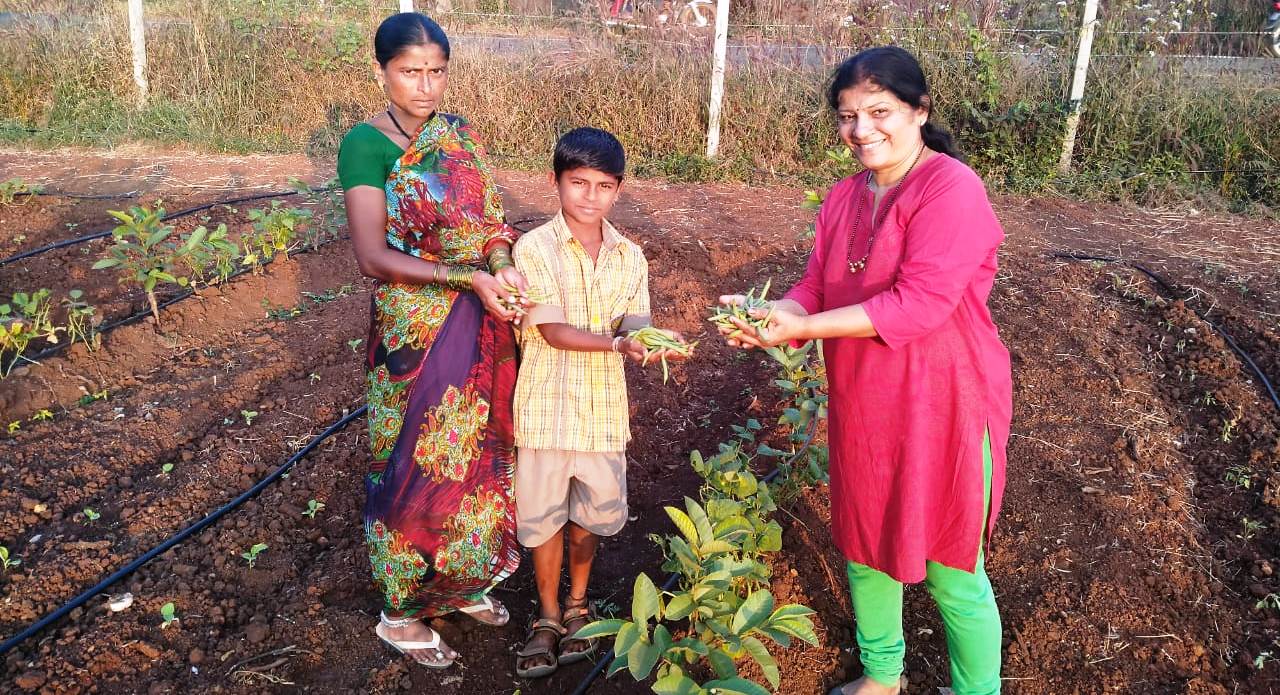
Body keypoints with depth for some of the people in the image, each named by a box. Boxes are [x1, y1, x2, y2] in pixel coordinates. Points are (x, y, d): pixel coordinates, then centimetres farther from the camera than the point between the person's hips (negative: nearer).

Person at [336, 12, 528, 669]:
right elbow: (373, 256, -20)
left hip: (480, 328, 6)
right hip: (416, 335, -6)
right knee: (417, 463, 5)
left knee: (475, 451, 16)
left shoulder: (460, 135, 6)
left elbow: (489, 220, 7)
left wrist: (502, 263, -15)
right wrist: (468, 277, -27)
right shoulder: (366, 145, -13)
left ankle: (460, 583, 38)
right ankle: (401, 612, 26)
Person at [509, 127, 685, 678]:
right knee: (543, 515, 10)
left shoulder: (629, 255, 2)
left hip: (604, 406, 3)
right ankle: (548, 616, 30)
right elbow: (552, 330, -18)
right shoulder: (534, 248, -11)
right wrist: (618, 344, -30)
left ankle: (578, 602, 40)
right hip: (548, 405, -3)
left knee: (593, 511, 16)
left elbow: (633, 324, -2)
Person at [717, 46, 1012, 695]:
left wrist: (801, 327, -26)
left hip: (941, 410, -7)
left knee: (951, 573, 7)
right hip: (861, 409, 8)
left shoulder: (952, 189, -17)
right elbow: (815, 289, 5)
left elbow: (919, 304, -26)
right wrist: (767, 314, -17)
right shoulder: (844, 198, 7)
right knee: (865, 546, 21)